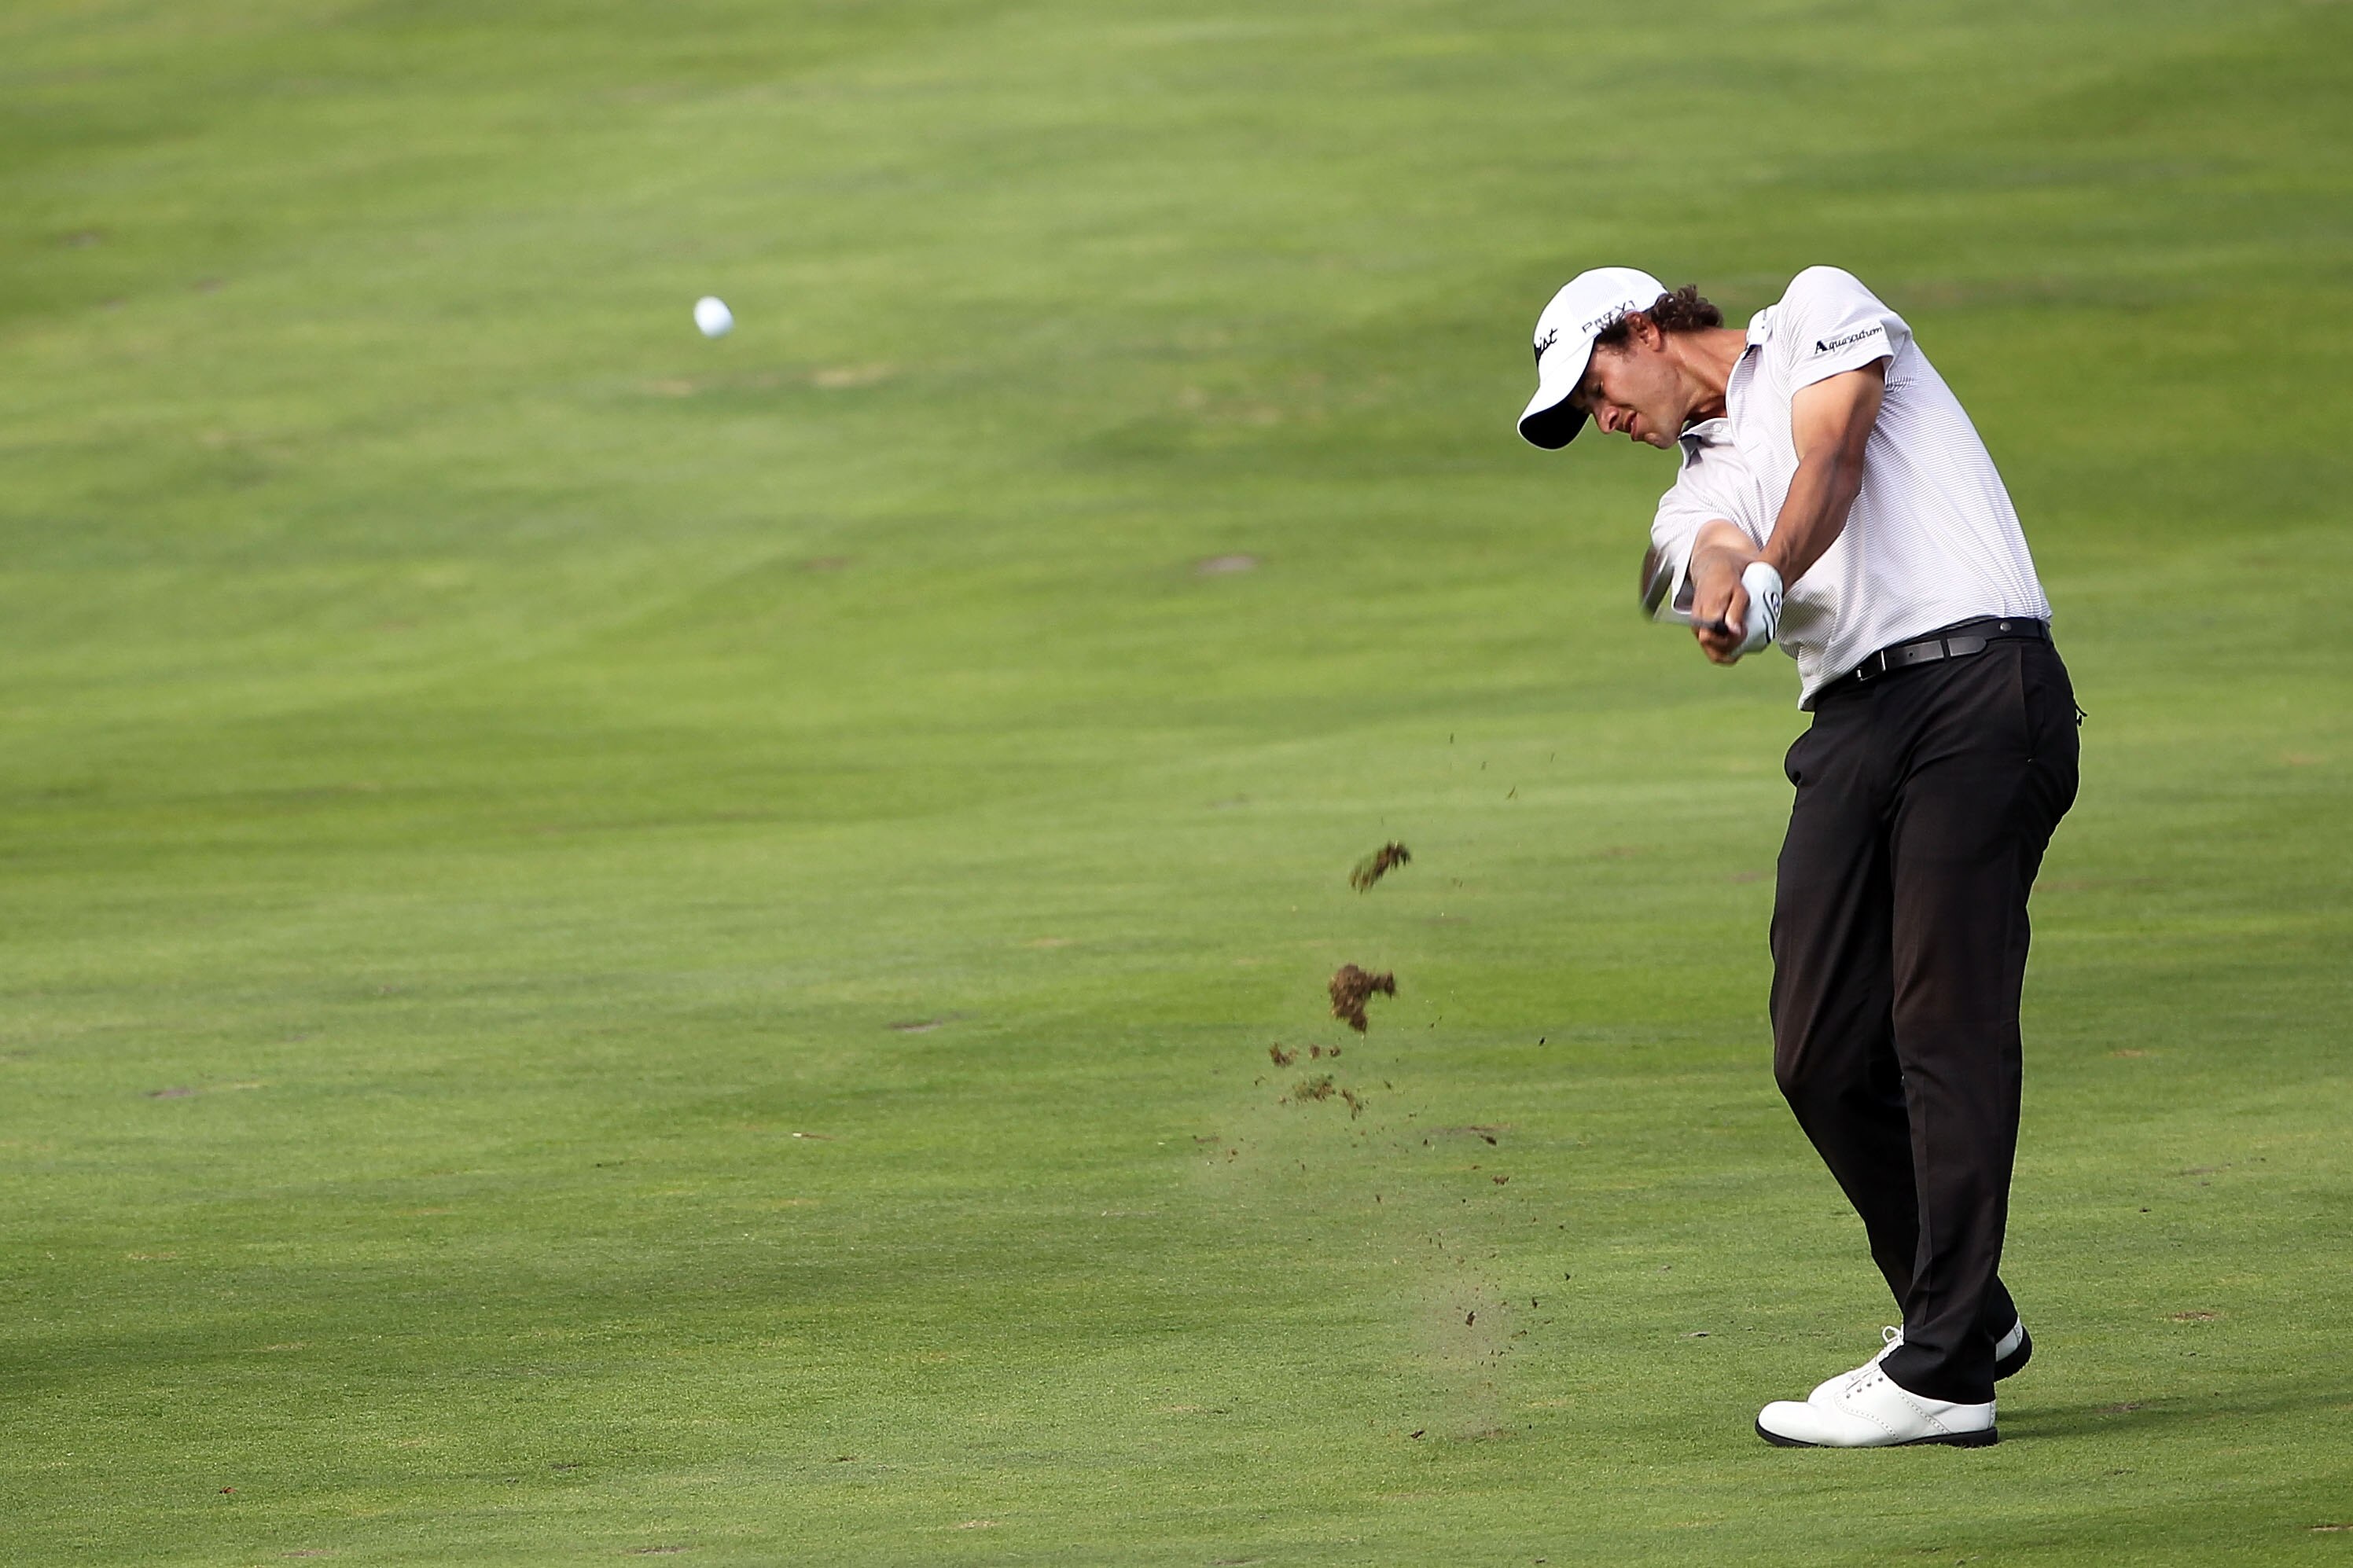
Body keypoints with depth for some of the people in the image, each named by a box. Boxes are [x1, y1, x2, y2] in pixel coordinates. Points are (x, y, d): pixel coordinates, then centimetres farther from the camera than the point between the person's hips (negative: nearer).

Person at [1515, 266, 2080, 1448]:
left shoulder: (1818, 311, 13)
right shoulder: (1693, 498, 24)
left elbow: (1829, 458, -6)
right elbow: (1720, 557, 0)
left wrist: (1768, 580, -22)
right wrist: (1728, 598, -24)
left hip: (1977, 677, -7)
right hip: (1850, 721, 7)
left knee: (1948, 1027, -12)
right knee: (1823, 1052, 0)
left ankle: (1941, 1374, -16)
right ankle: (1966, 1316, 18)